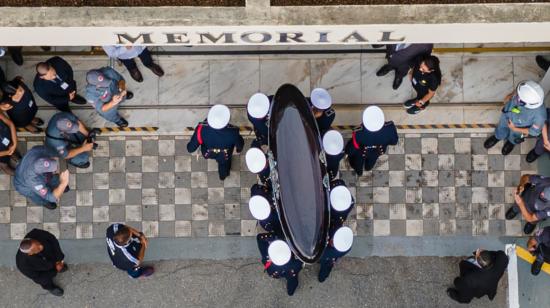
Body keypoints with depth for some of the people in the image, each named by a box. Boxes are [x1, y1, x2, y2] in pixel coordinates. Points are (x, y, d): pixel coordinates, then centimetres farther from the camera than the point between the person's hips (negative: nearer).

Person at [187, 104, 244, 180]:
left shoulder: (202, 129, -42)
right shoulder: (232, 132, -43)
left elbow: (190, 148, -27)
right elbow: (239, 145, -19)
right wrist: (239, 149, 5)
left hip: (207, 154, 1)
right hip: (224, 157, -1)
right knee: (224, 163, 35)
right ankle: (223, 175, 68)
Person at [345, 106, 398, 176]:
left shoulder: (359, 134, -46)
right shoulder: (389, 128, -41)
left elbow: (351, 150, -25)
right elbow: (394, 141, -18)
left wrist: (347, 152, -2)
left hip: (361, 155, -2)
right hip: (378, 152, 2)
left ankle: (358, 171, 67)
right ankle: (368, 167, 71)